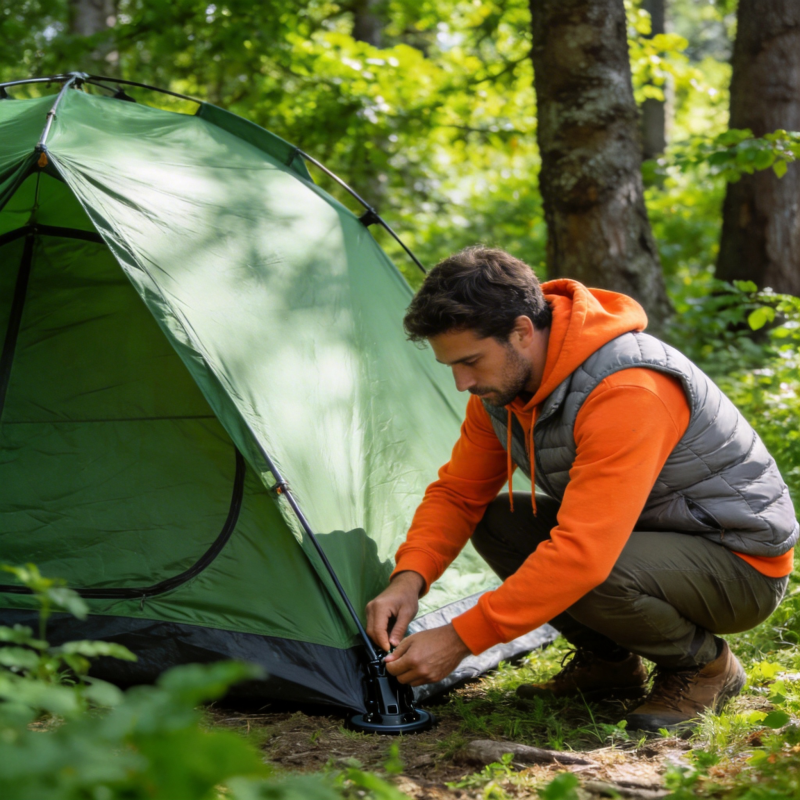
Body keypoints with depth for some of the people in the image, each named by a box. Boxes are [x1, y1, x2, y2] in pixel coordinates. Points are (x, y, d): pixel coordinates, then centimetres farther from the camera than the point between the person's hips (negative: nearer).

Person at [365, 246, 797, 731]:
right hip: (643, 533, 8)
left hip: (742, 564, -8)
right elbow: (458, 493, 2)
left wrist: (460, 638, -36)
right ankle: (609, 661, 6)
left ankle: (704, 664, -4)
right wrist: (410, 578, -17)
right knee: (490, 520, -6)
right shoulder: (503, 383, -6)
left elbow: (583, 553, -40)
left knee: (589, 578, -35)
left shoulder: (627, 392, -35)